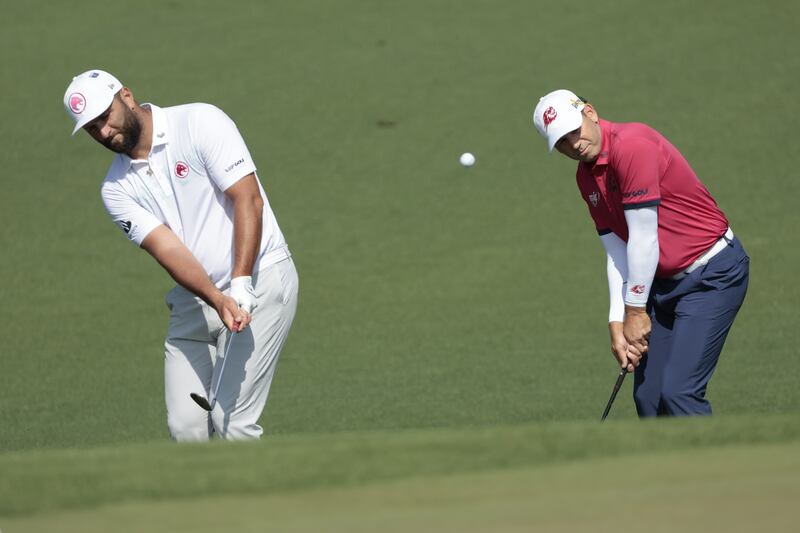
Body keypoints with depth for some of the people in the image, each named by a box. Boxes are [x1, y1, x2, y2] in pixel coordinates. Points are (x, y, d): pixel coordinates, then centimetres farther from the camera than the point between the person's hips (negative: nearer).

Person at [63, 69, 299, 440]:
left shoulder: (200, 122, -10)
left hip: (259, 280, -5)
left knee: (231, 422, -15)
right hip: (193, 303, 5)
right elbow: (168, 249, -11)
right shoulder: (117, 189, 3)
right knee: (186, 427, -3)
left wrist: (241, 285, -26)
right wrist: (218, 300, -28)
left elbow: (248, 200, -16)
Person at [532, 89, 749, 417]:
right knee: (648, 396, 3)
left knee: (677, 392, -18)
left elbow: (644, 240, -19)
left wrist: (636, 310, -12)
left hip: (712, 274, -9)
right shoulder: (587, 177, 8)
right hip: (664, 281, 9)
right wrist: (617, 323, -1)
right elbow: (617, 252, 9)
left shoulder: (632, 145, -20)